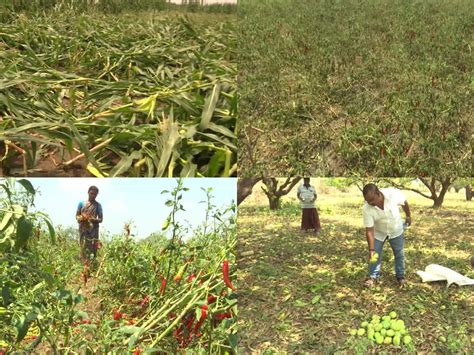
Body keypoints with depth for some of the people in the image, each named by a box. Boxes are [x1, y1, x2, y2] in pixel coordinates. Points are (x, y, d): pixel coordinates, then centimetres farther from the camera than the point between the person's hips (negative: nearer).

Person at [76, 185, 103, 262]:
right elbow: (77, 216, 12)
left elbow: (101, 219, 4)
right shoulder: (81, 203, 11)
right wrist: (82, 218, -11)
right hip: (83, 229, 1)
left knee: (92, 249, -8)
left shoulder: (98, 205, 7)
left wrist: (93, 219, -16)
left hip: (93, 230, -1)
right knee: (83, 249, -5)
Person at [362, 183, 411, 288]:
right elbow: (369, 230, -28)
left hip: (396, 230, 1)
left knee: (399, 254, 13)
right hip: (378, 232, 0)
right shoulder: (367, 208, -34)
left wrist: (408, 216, 4)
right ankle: (373, 277, 20)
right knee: (375, 255, 1)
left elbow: (404, 203, -11)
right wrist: (371, 249, -30)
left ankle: (400, 276, 31)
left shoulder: (393, 194, -35)